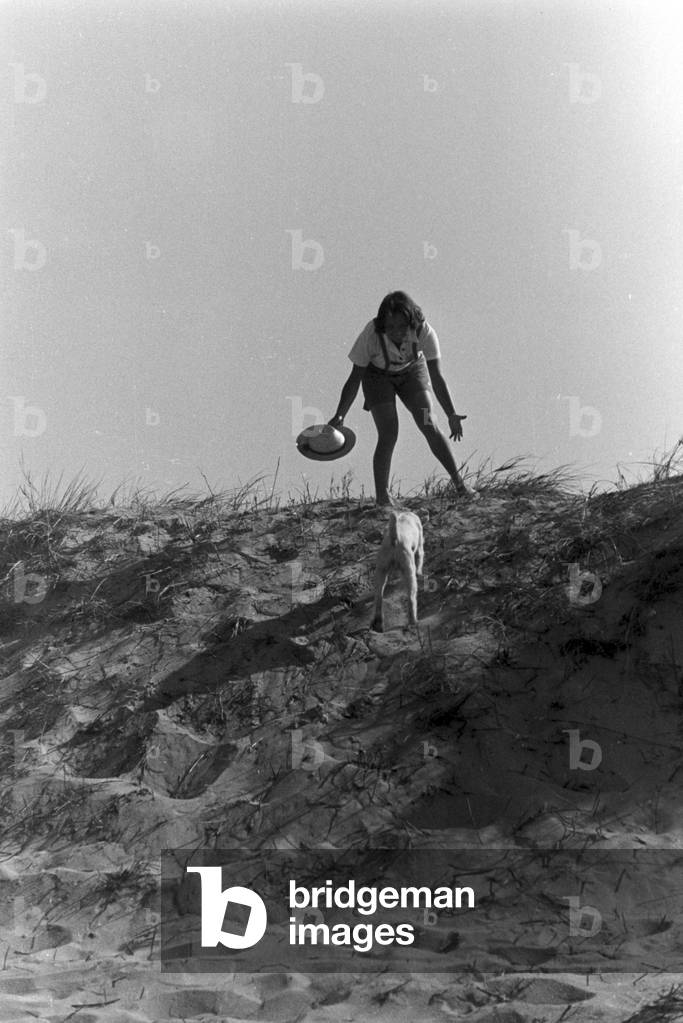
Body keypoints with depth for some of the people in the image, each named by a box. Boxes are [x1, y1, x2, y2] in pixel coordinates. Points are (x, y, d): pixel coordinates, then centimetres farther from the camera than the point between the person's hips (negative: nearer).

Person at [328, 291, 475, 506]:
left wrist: (451, 414, -38)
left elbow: (436, 377, -30)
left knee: (430, 426, -12)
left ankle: (459, 482, 0)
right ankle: (382, 497, -4)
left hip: (412, 370, 1)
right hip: (378, 374, -1)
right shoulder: (371, 335, -34)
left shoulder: (424, 332, -33)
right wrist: (340, 415, -32)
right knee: (388, 434, -15)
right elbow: (354, 379, -25)